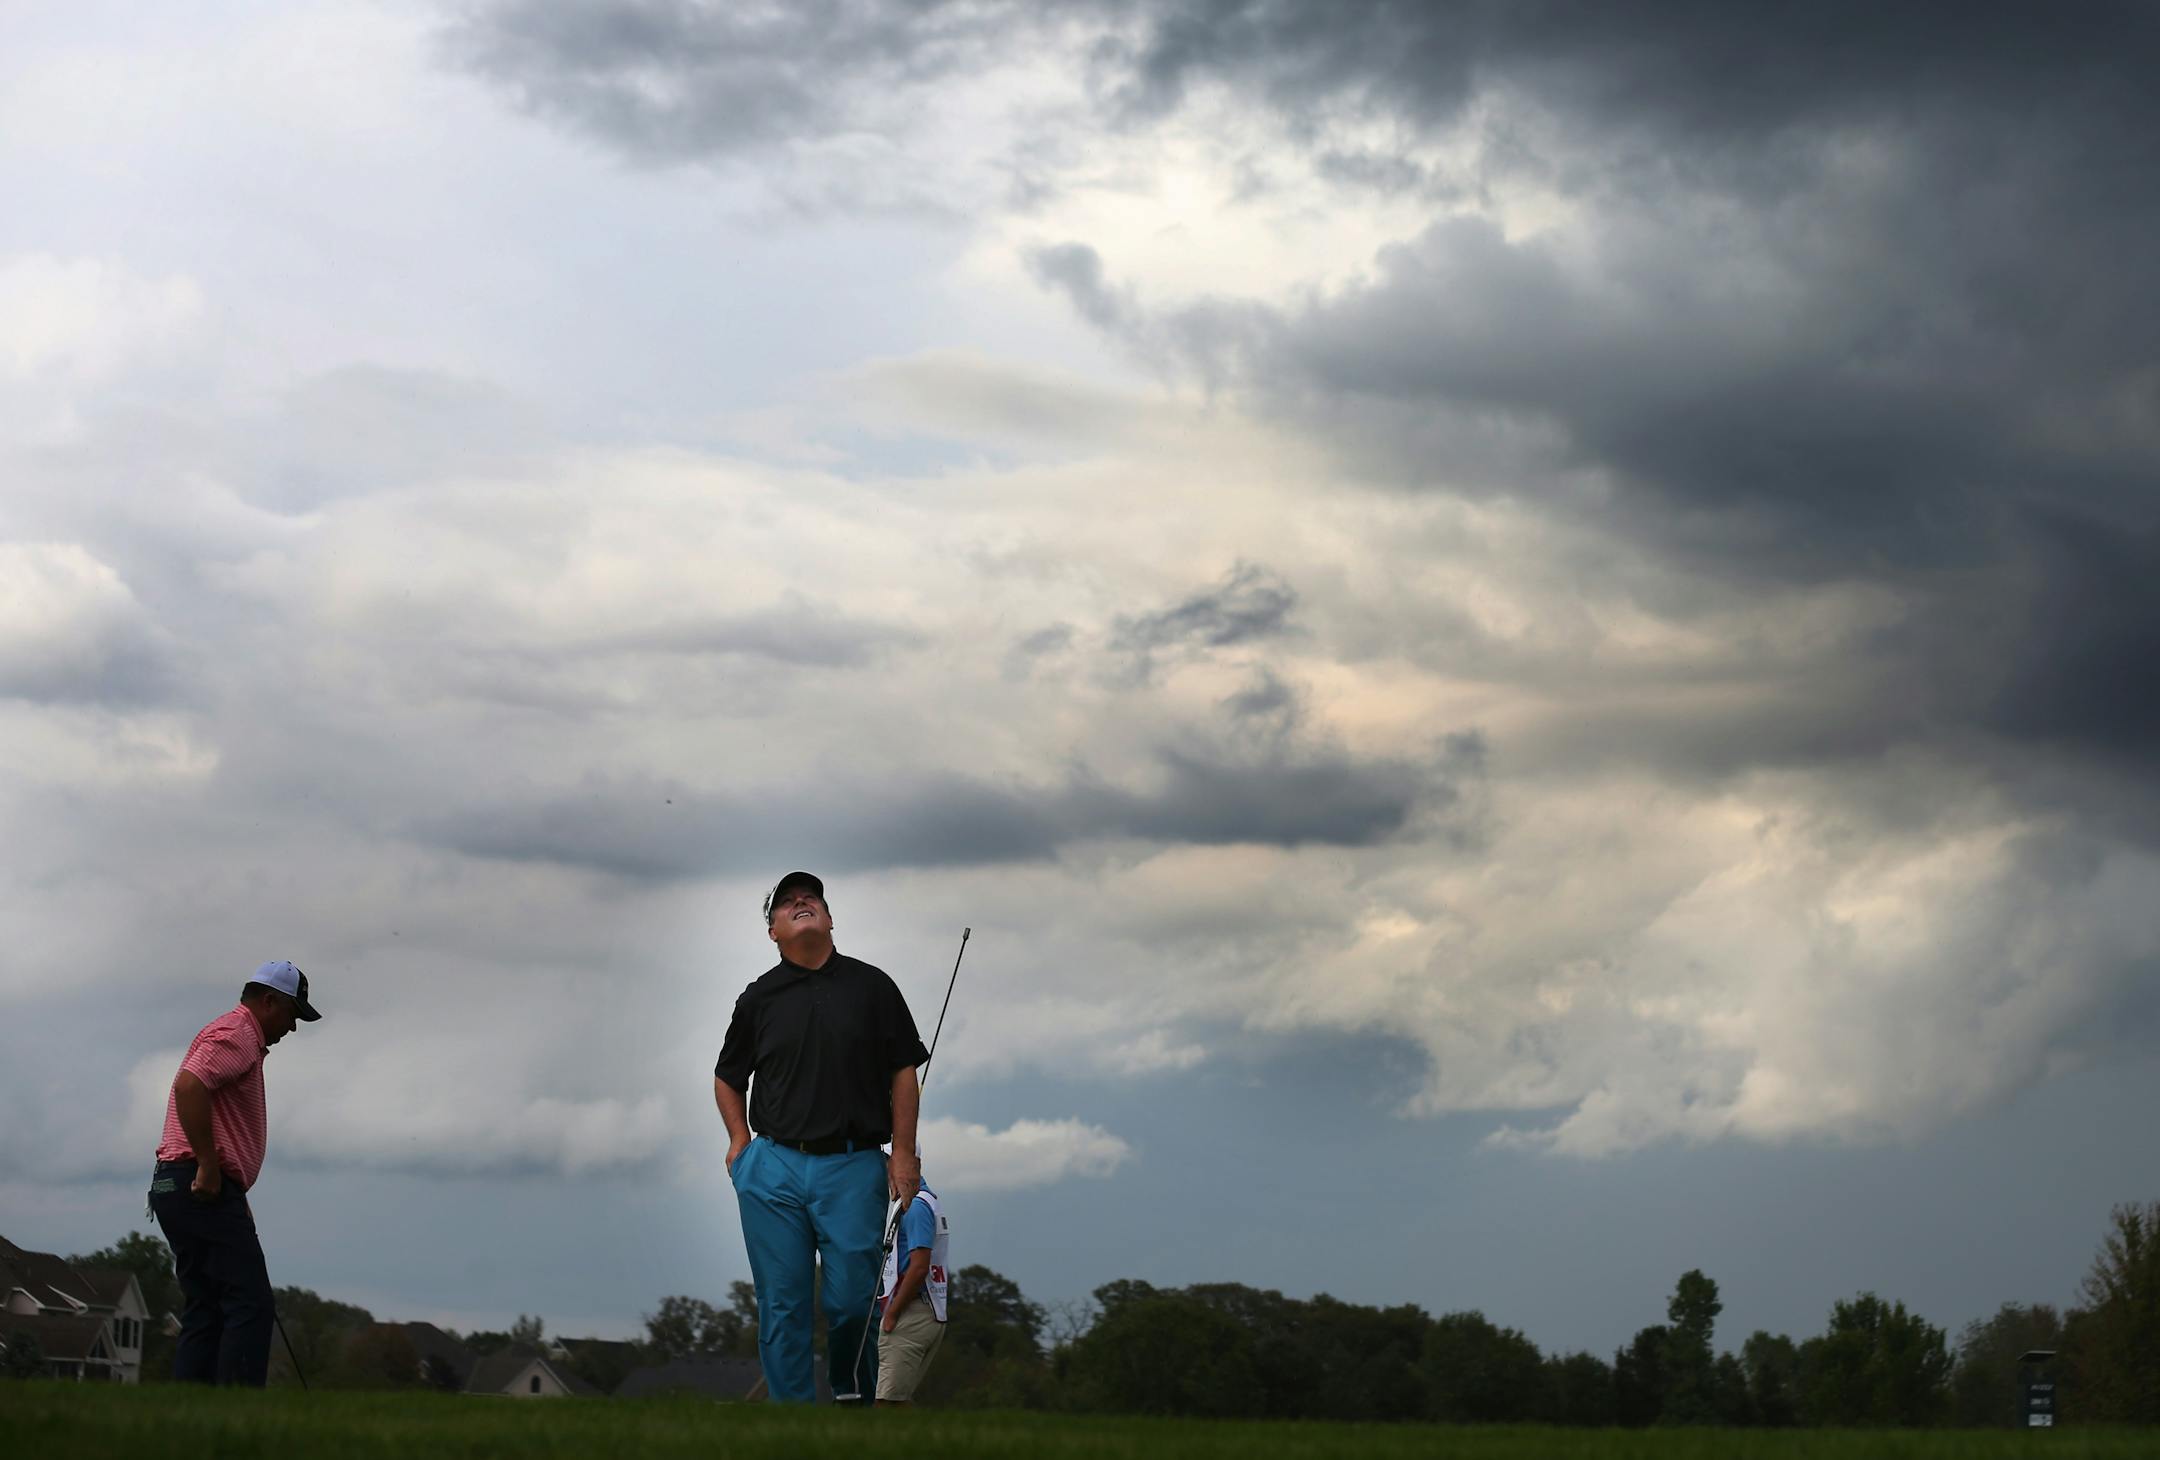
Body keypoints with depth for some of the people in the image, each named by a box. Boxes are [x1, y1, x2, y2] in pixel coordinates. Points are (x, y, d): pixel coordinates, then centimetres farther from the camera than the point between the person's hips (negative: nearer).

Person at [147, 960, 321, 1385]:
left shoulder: (242, 1041, 25)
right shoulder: (236, 1034, -7)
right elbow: (189, 1085, -24)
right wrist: (208, 1166, -23)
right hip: (204, 1190, -11)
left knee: (206, 1314, 8)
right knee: (251, 1305, -13)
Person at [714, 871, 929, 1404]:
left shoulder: (871, 986, 6)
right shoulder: (759, 997, 9)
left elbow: (903, 1074, 7)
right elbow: (728, 1078, 21)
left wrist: (904, 1154, 1)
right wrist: (741, 1142, 7)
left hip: (854, 1166, -1)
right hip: (773, 1169, 1)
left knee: (851, 1298, -2)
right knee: (783, 1304, 1)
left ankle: (853, 1393, 20)